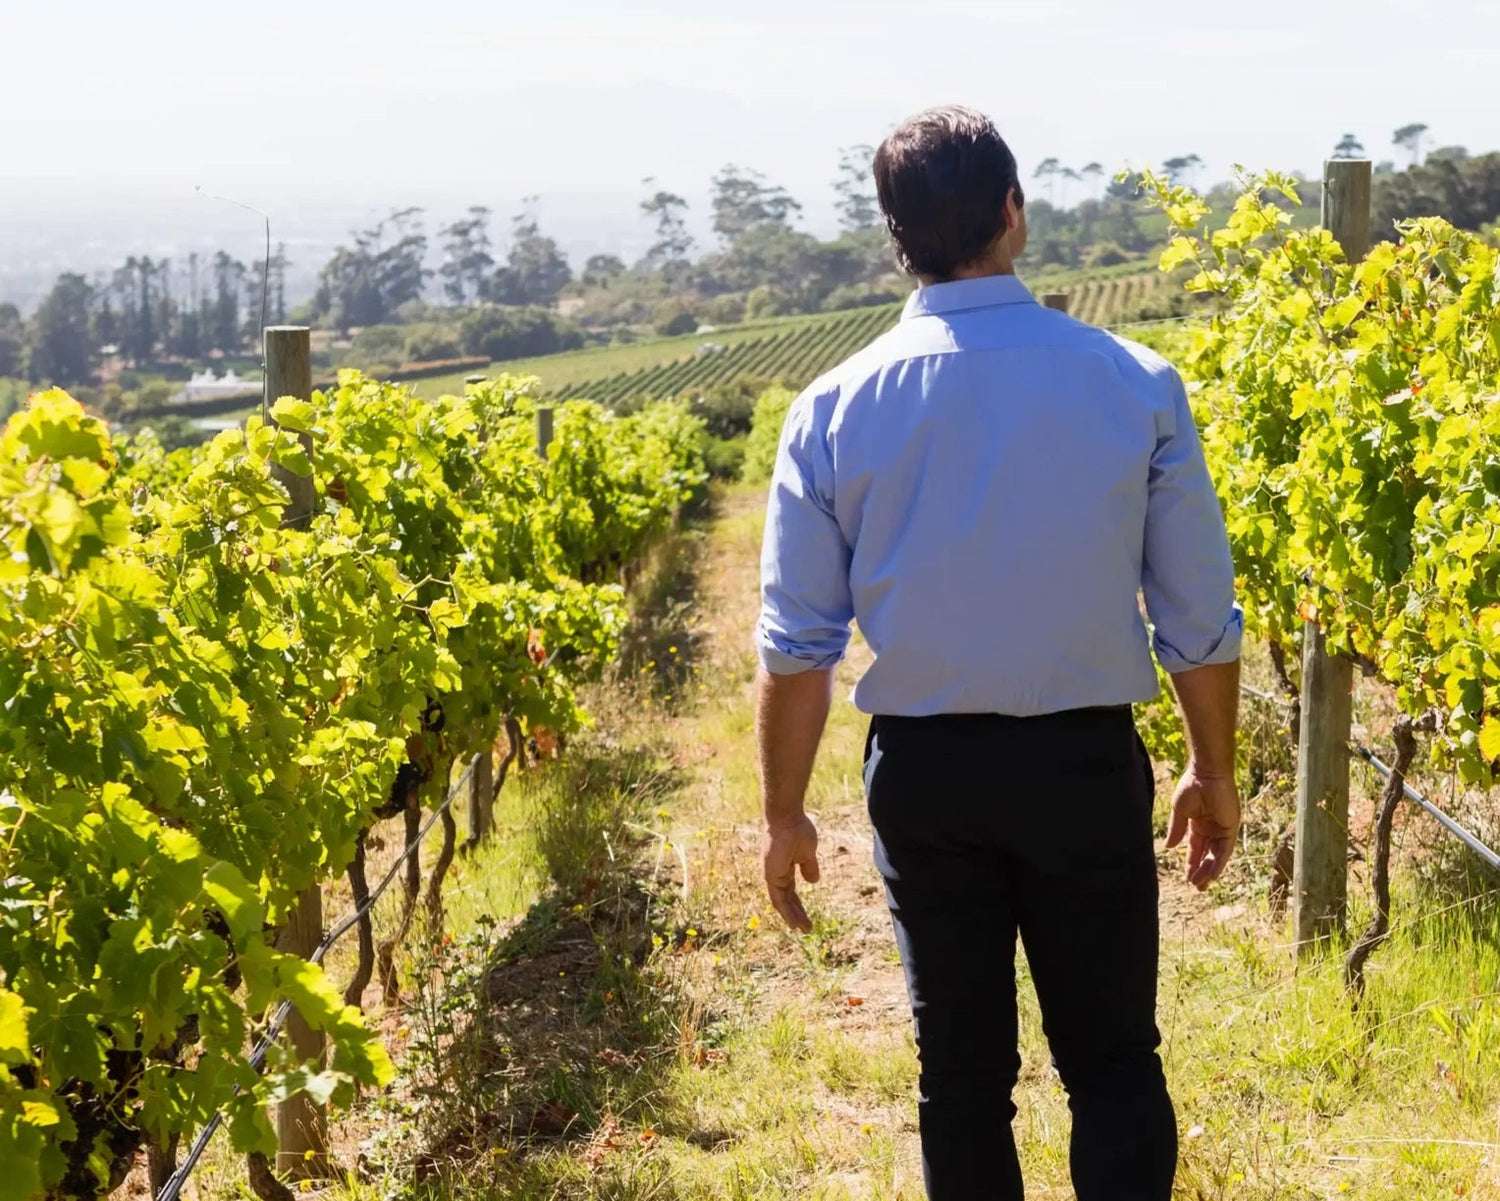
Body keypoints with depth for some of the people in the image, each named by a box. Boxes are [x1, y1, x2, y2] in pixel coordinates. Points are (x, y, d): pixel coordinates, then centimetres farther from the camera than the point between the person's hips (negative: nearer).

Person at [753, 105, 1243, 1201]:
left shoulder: (836, 410, -7)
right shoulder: (1136, 385, -9)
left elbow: (796, 645, -3)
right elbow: (1200, 619, -3)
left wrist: (785, 814, 8)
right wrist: (1214, 773, 12)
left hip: (925, 778, 1)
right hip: (1086, 767, -1)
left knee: (963, 1072, 14)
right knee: (1113, 1065, 12)